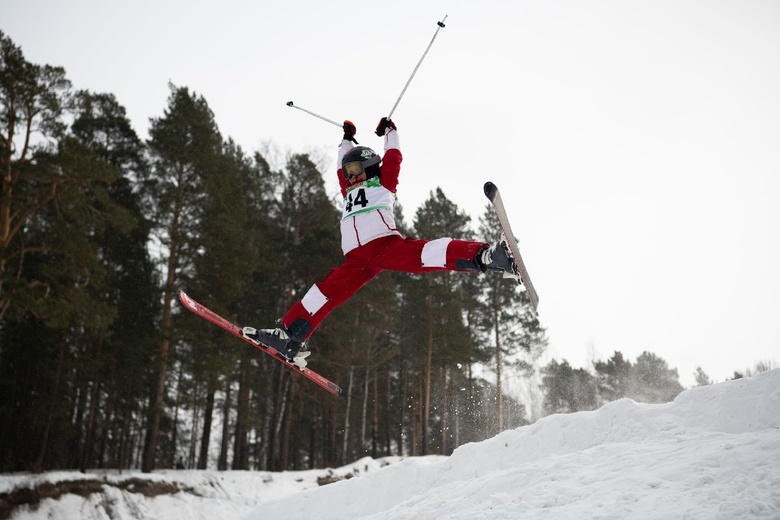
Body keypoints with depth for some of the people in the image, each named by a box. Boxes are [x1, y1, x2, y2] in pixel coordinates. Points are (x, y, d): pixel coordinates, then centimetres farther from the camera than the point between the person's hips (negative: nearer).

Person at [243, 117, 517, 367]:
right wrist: (347, 140, 61)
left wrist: (389, 131, 36)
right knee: (323, 293, -5)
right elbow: (341, 168, 50)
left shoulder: (383, 182, 24)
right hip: (357, 259, 6)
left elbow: (393, 157, 20)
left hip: (386, 243, -6)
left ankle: (485, 256, -48)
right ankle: (289, 338, -6)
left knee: (419, 254, -31)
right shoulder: (350, 191, 39)